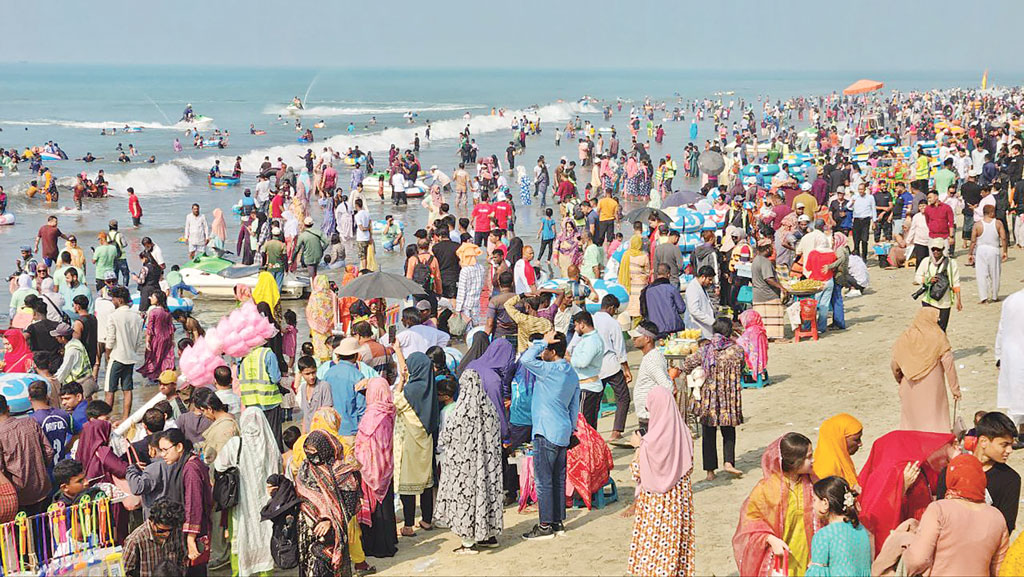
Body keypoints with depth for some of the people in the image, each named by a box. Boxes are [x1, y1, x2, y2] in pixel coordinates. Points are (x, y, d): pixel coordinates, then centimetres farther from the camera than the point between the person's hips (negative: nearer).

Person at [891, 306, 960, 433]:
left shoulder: (904, 339, -2)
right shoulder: (938, 338, -12)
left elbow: (895, 365, 2)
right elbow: (949, 365, -10)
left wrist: (900, 381, 21)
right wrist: (955, 388, -2)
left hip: (910, 389, 3)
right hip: (932, 388, -3)